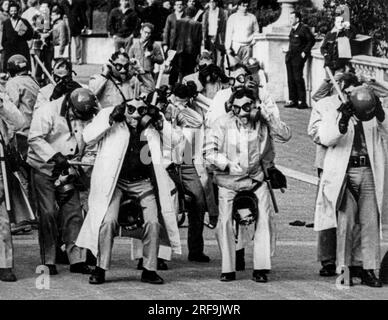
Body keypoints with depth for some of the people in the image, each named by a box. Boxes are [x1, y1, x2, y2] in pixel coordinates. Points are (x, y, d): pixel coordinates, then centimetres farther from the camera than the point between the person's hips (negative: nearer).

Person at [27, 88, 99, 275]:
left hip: (69, 171, 5)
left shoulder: (87, 117, 1)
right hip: (44, 169, -5)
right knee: (48, 213, -7)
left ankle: (77, 260, 2)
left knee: (73, 213, 0)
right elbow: (35, 138, -20)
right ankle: (48, 261, 1)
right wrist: (54, 156, -28)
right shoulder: (48, 112, -15)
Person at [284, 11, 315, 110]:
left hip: (299, 56, -8)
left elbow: (311, 40, -10)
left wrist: (305, 52, -12)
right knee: (291, 79, 7)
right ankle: (292, 100, 13)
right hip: (290, 56, 8)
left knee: (298, 78, -9)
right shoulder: (293, 29, 16)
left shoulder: (304, 28, -8)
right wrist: (288, 51, 13)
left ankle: (302, 102, -4)